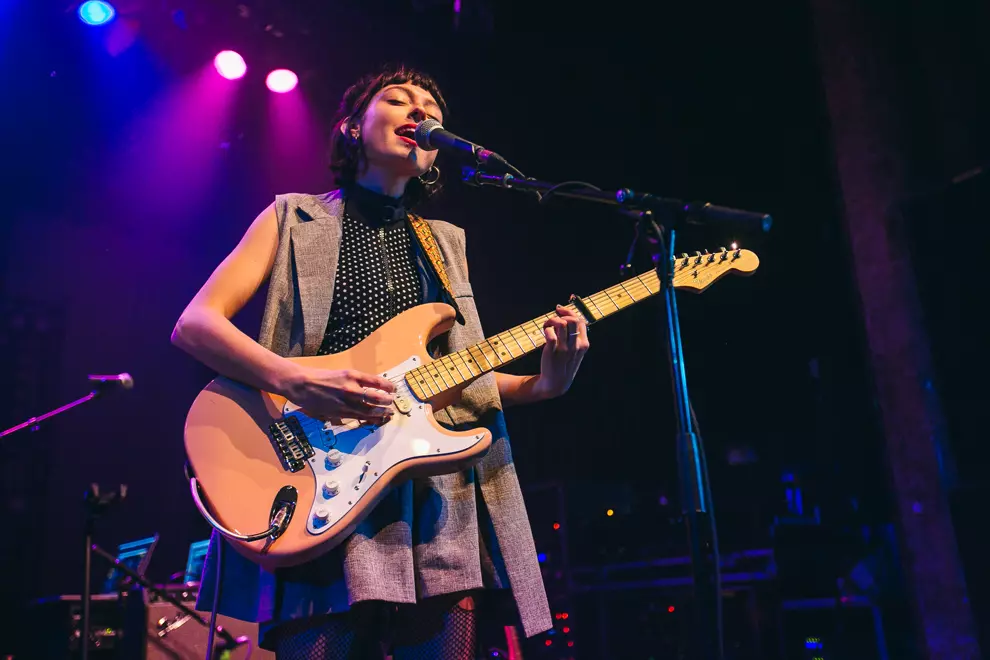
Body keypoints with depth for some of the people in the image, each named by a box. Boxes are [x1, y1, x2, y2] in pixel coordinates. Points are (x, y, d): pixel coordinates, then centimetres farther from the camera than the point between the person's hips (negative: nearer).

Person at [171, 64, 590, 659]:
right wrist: (298, 381, -19)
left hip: (440, 490, 4)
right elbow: (194, 325, -1)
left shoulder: (446, 243, 20)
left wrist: (544, 383, 0)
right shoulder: (294, 218, 9)